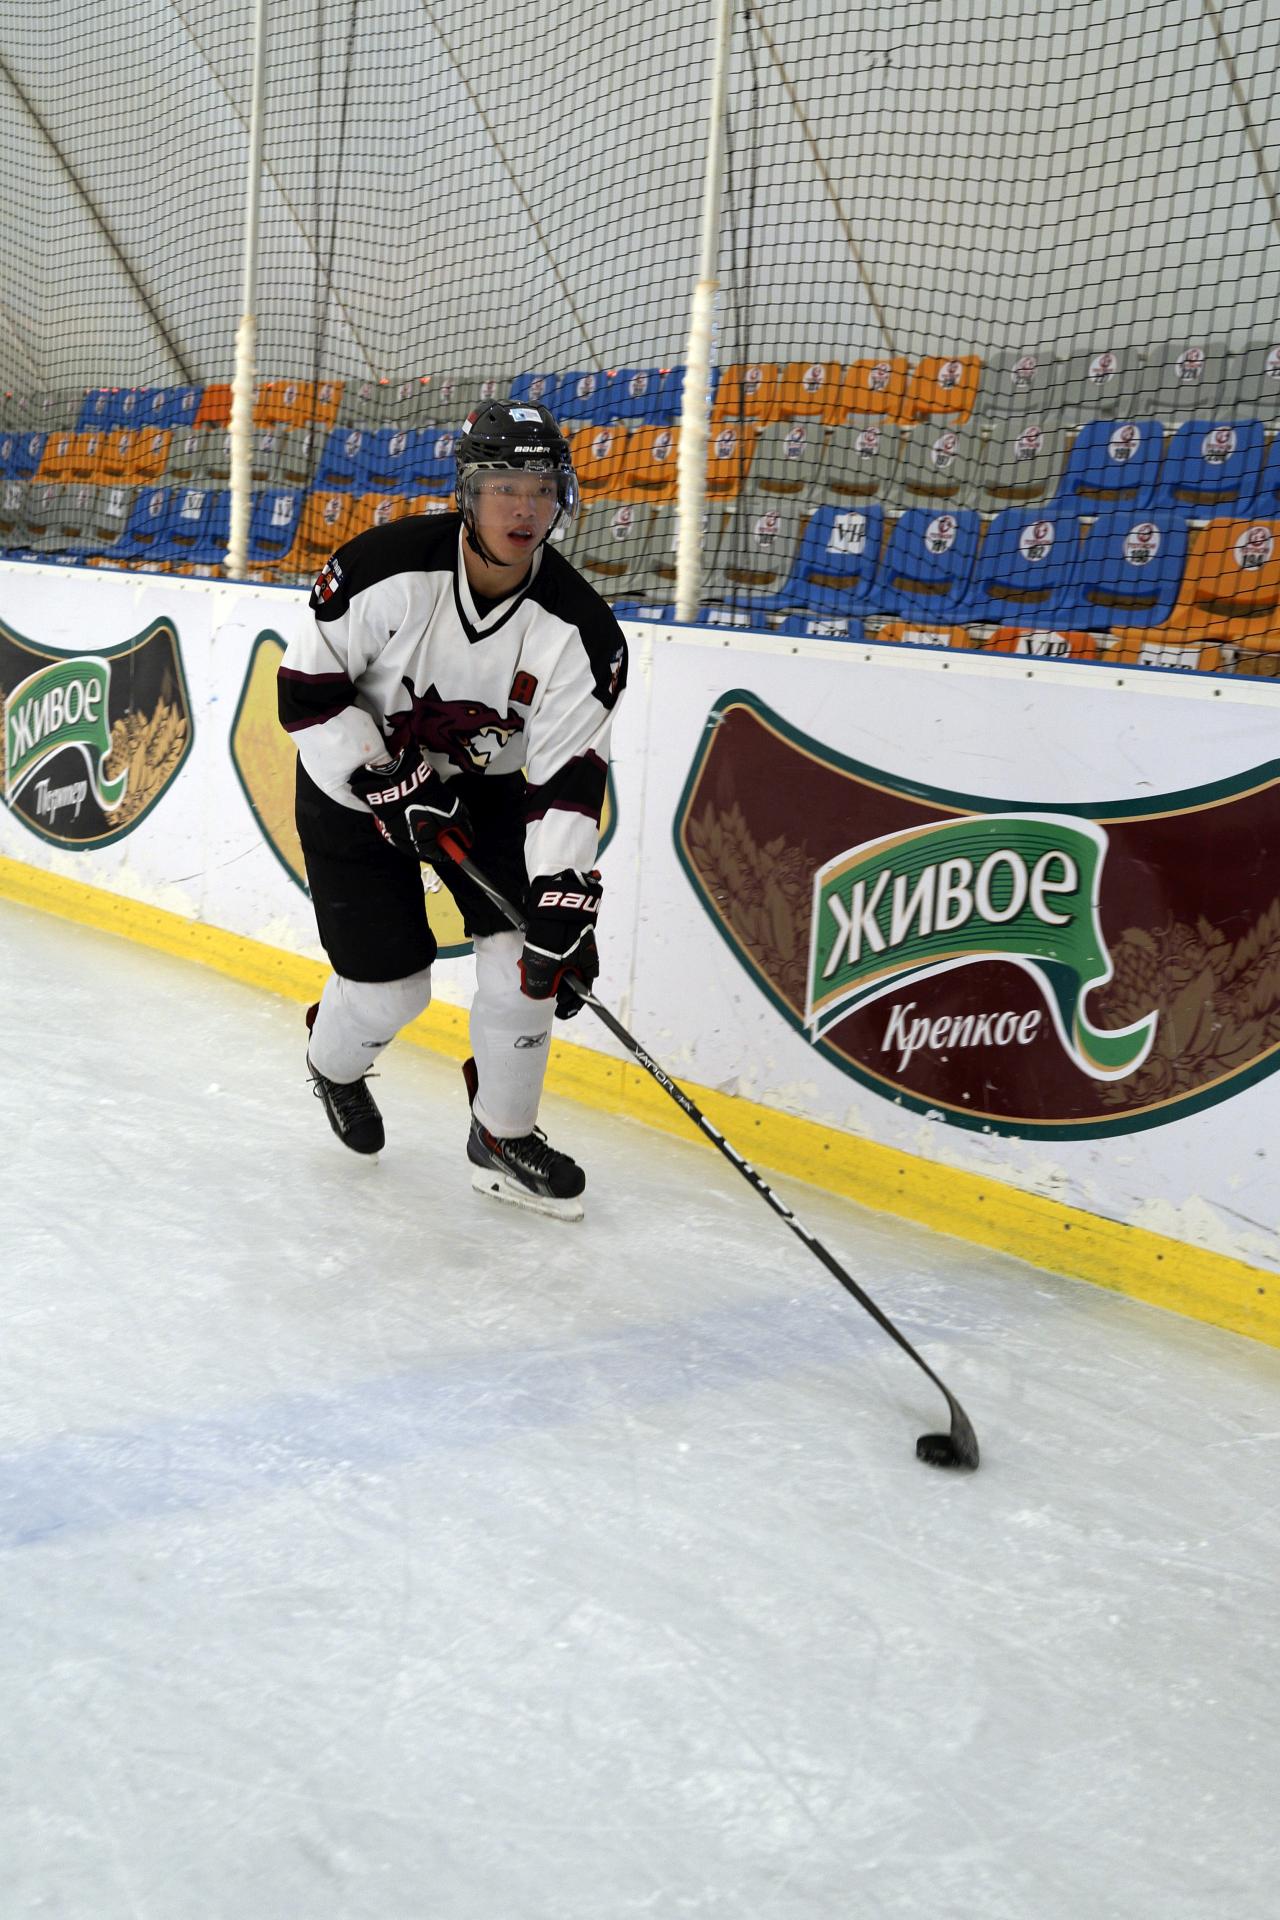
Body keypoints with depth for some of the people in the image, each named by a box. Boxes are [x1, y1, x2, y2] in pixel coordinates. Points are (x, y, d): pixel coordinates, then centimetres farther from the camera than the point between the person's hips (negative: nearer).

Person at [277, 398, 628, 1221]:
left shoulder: (580, 629, -19)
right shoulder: (385, 568, -24)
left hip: (481, 788, 3)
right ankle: (335, 1063, 36)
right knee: (390, 983, -2)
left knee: (527, 958, -9)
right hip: (356, 780, -2)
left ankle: (504, 1137, 13)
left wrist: (564, 901, -31)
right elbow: (306, 693, -17)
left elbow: (569, 777, -22)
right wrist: (390, 788, -24)